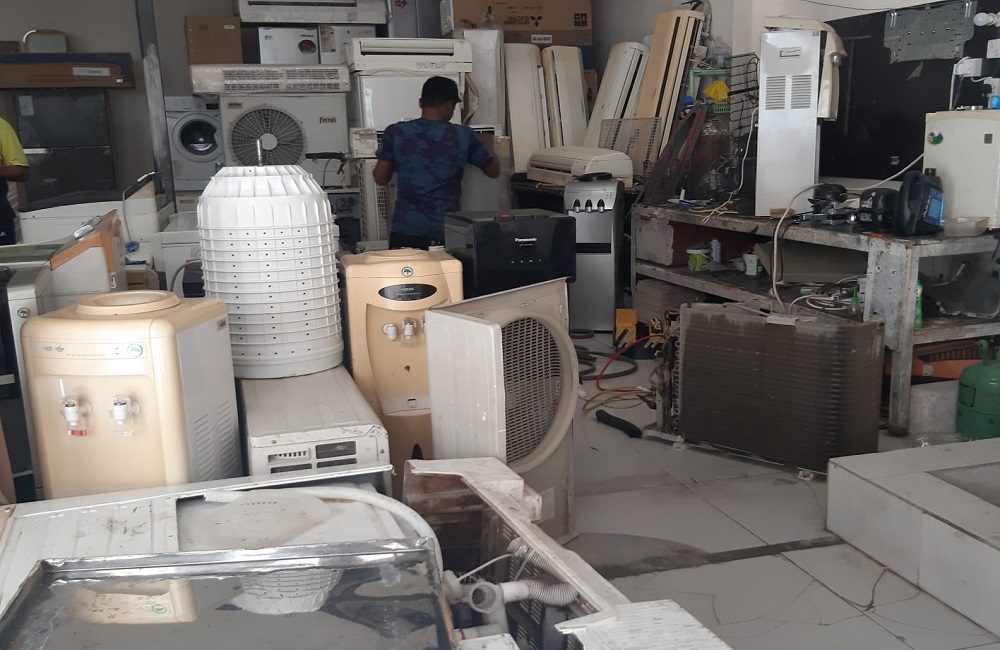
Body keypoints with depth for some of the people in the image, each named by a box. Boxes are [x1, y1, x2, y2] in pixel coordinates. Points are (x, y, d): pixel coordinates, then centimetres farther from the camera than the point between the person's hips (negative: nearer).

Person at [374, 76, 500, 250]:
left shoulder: (395, 133, -1)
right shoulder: (464, 136, -1)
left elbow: (380, 178, 6)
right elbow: (494, 171, 12)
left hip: (405, 231, 1)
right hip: (447, 232, -1)